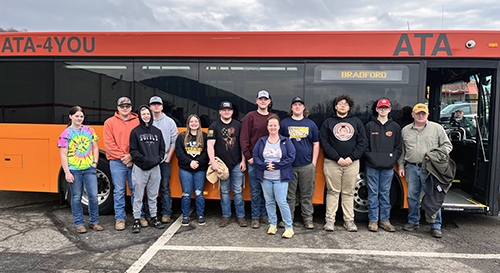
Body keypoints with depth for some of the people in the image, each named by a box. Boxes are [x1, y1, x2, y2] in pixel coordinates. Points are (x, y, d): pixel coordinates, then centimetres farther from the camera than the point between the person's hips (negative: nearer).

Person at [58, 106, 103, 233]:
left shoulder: (89, 130, 7)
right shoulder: (66, 134, -1)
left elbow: (95, 148, 13)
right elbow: (63, 155, -4)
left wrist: (95, 163, 2)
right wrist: (67, 173, -9)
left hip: (89, 168, 2)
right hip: (74, 170, -2)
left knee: (93, 196, 2)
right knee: (76, 197, 7)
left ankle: (94, 221, 18)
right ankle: (79, 223, 21)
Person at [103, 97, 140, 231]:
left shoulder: (137, 122, 7)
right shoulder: (110, 122, 5)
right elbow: (109, 144, -2)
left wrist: (131, 156, -10)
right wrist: (122, 157, -9)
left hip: (134, 162, 1)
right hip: (117, 163, -1)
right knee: (119, 191, 4)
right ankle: (120, 218, 14)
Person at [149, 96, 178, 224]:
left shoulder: (169, 122, 6)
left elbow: (174, 141, 5)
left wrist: (168, 158, -1)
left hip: (164, 161, 0)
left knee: (165, 188, 1)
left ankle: (166, 214, 9)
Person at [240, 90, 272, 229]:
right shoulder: (250, 116, 0)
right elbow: (244, 138, -3)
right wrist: (248, 156, -8)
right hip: (254, 160, -3)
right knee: (255, 190, 4)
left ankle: (264, 215, 22)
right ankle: (255, 217, 15)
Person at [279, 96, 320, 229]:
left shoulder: (311, 124, 9)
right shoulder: (285, 123, 6)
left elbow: (316, 144, 10)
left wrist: (314, 163, 3)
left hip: (307, 166, 1)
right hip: (289, 166, -1)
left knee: (307, 194, 7)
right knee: (289, 194, 6)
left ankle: (308, 219, 18)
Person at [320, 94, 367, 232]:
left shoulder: (356, 122, 11)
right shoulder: (328, 122, 6)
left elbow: (362, 142, 6)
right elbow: (324, 143, -1)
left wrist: (351, 158, -7)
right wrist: (337, 158, -11)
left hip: (352, 163, 2)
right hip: (332, 163, -1)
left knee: (349, 193, 7)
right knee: (333, 192, 1)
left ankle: (349, 220, 15)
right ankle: (330, 220, 8)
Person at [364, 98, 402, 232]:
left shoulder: (395, 127, 11)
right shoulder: (369, 126, 6)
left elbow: (398, 147, 10)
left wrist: (393, 157, -5)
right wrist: (370, 157, -8)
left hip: (388, 166, 1)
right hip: (372, 166, -1)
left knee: (385, 193, 7)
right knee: (373, 193, 3)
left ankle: (385, 220, 17)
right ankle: (373, 220, 11)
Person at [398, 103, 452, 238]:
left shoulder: (436, 128, 5)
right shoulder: (405, 130, 12)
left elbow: (447, 145, 7)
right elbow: (402, 150, 18)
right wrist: (401, 166, 12)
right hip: (411, 168, 3)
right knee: (412, 196, 9)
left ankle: (435, 226, 8)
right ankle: (413, 221, 24)